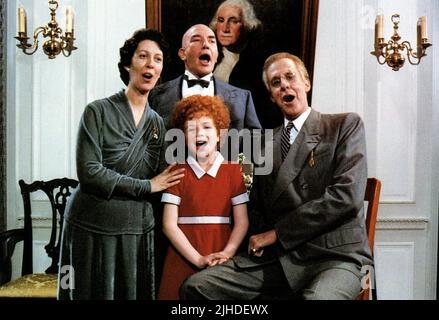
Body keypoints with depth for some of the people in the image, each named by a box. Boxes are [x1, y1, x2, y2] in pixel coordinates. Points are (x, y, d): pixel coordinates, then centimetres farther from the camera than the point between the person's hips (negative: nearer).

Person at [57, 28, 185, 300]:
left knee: (135, 292, 12)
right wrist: (146, 186, -14)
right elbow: (89, 172, -16)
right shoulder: (99, 111, -7)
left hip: (138, 230, 4)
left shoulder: (158, 123, 7)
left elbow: (161, 182, 10)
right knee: (94, 293, 9)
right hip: (92, 229, -4)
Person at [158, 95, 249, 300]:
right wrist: (199, 259, -14)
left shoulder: (232, 170, 2)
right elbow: (169, 225, -6)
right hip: (182, 260, -1)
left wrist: (226, 254, -15)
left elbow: (241, 222, -1)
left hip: (222, 264, 1)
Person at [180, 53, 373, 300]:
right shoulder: (267, 143, 18)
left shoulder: (346, 125, 5)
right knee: (195, 286, -13)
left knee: (319, 296, -38)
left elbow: (347, 195, -9)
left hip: (334, 254, -4)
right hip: (274, 256, 5)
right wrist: (259, 241, 0)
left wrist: (277, 232, -8)